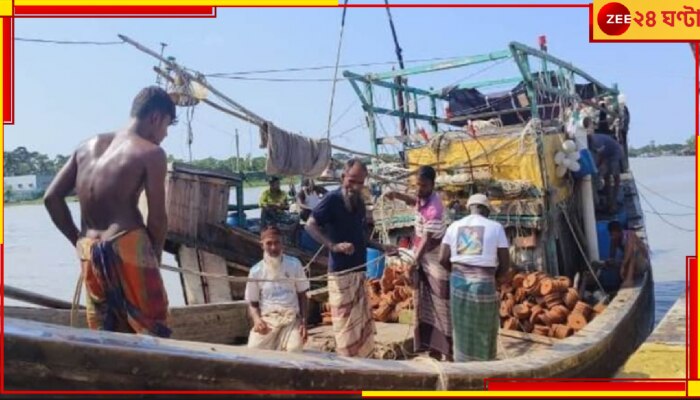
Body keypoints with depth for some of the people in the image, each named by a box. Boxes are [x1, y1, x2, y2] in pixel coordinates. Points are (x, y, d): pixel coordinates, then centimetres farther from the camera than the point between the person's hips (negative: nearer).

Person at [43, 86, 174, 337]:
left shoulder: (88, 146, 13)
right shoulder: (151, 153, -6)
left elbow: (51, 198, 11)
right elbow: (157, 218, -9)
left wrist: (78, 240, 15)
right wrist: (155, 256, 6)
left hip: (89, 253, 7)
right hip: (127, 248, -6)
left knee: (105, 334, 16)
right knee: (153, 331, 4)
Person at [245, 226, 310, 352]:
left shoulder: (294, 264, 4)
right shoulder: (256, 271, 4)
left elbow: (302, 296, 10)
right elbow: (252, 303, 9)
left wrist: (304, 322, -1)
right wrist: (257, 320, -13)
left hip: (291, 319, -1)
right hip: (266, 319, 1)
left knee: (294, 350, -27)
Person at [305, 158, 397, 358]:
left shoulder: (359, 202, 12)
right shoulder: (333, 199, -11)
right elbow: (310, 225, -12)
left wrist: (382, 247, 10)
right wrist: (334, 246, -22)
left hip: (359, 271, 8)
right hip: (341, 272, -8)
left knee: (363, 324, 13)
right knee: (346, 325, -2)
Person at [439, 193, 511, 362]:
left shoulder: (454, 226, 6)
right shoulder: (496, 227, -2)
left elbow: (443, 259, 1)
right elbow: (505, 264, -3)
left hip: (458, 282, 3)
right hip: (483, 284, -3)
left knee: (462, 329, 16)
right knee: (484, 330, 12)